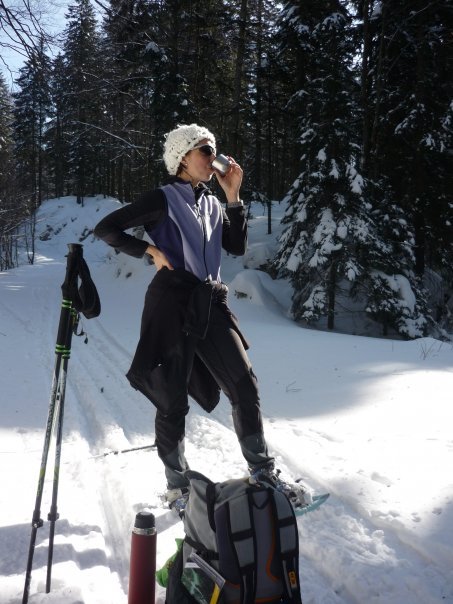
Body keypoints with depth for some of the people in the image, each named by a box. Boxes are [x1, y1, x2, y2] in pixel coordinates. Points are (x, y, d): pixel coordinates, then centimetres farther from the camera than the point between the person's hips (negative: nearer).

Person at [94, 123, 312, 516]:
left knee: (245, 386, 0)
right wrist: (150, 251, -11)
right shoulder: (163, 199, 0)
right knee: (173, 400, 2)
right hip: (173, 303, -5)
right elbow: (106, 229, -1)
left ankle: (263, 472, 13)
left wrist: (233, 197, 6)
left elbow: (238, 247, 10)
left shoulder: (212, 204, 18)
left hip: (211, 304, 6)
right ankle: (178, 486, 20)